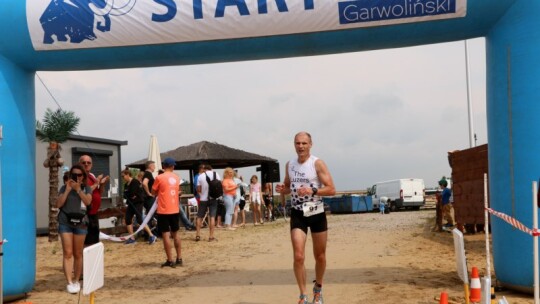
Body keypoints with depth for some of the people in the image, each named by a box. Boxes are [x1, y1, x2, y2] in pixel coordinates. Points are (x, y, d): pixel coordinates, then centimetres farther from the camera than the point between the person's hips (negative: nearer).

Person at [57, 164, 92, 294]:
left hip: (80, 223, 1)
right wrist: (67, 190, -12)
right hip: (65, 223, -1)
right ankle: (69, 283, -10)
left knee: (78, 254, 7)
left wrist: (78, 189, -18)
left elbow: (88, 202, -11)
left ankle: (76, 281, 17)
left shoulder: (86, 188, 7)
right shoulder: (65, 187, 4)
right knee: (67, 253, -8)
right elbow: (58, 204, -6)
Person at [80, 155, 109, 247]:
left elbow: (99, 194, 19)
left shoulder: (92, 176, 15)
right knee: (86, 243, -11)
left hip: (94, 213, 9)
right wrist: (96, 184, -17)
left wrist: (102, 184, 1)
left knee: (95, 240, 16)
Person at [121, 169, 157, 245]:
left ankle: (151, 236, -6)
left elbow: (133, 193, -21)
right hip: (131, 204, 9)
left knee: (140, 220, -13)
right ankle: (132, 238, 12)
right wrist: (130, 196, -8)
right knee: (128, 220, 4)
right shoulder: (126, 185, 14)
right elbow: (125, 195, 9)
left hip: (138, 203, -9)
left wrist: (128, 195, -4)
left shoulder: (135, 182, -15)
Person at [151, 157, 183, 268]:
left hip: (163, 210, -5)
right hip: (175, 210, 5)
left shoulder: (159, 178, -9)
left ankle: (170, 261, 0)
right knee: (175, 234, 15)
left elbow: (153, 193, 2)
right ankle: (179, 259, 17)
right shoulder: (177, 178, 6)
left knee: (166, 235, 0)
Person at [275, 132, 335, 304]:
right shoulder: (289, 164, 5)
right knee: (298, 256, -11)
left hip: (317, 214, -2)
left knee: (320, 257, 11)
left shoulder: (317, 164, -9)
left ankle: (318, 289, 37)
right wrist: (282, 189, -4)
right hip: (298, 214, 2)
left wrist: (313, 191, -28)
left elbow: (331, 189, -13)